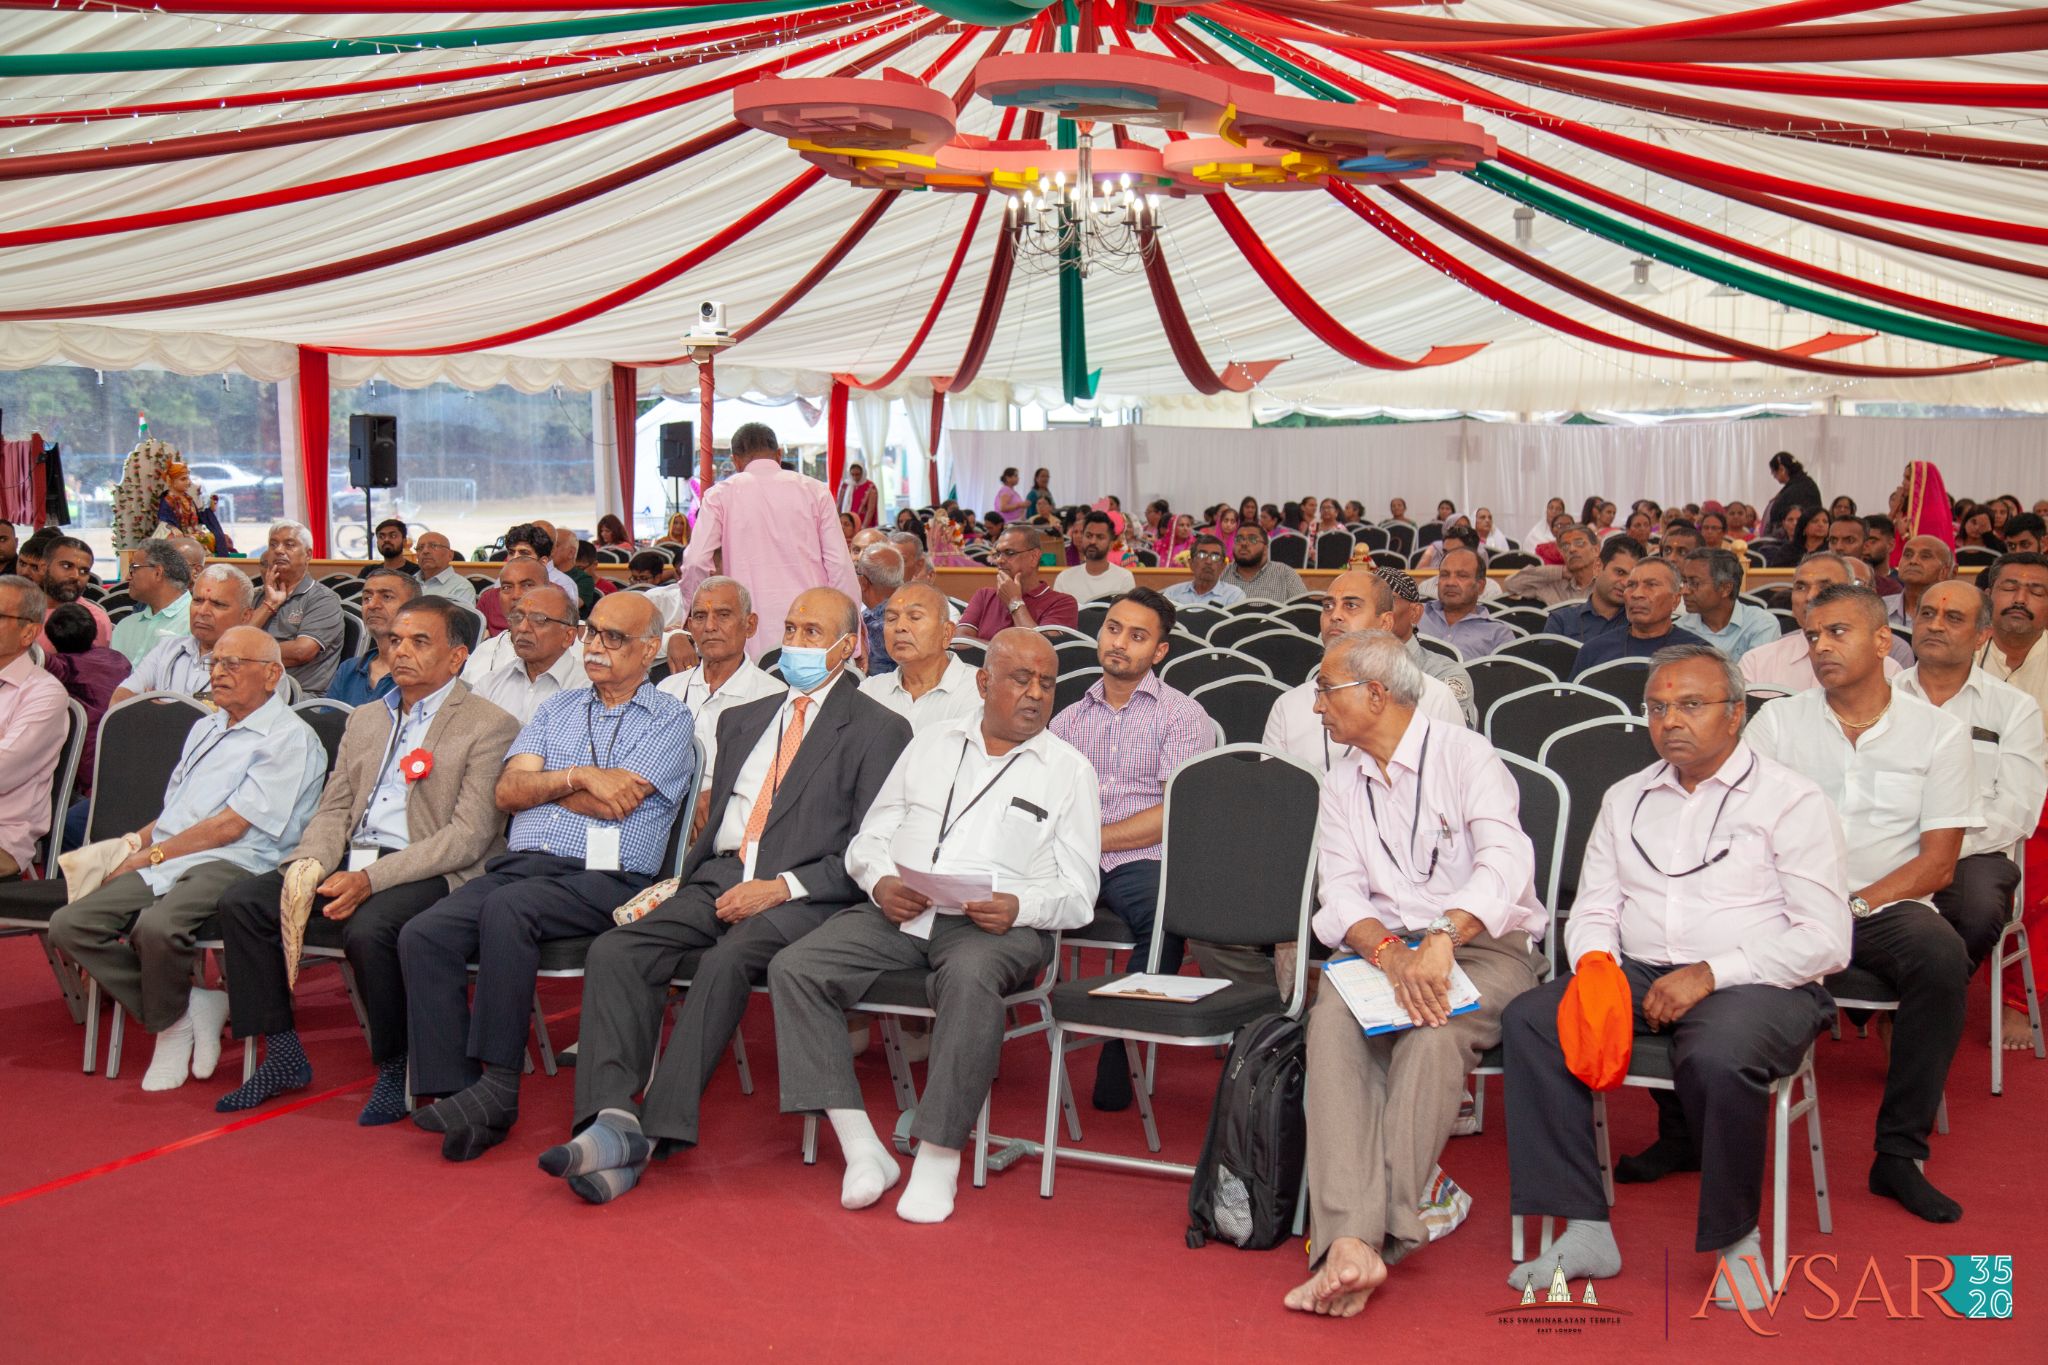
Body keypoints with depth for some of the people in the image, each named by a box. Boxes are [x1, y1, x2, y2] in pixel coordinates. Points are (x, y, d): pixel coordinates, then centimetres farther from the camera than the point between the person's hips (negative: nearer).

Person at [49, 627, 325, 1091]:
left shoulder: (289, 738, -2)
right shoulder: (205, 728, 27)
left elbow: (231, 825, -9)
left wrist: (151, 855, -6)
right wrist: (136, 842, 7)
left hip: (232, 866, -8)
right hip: (163, 863, 8)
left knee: (157, 927, -36)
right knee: (69, 925, -14)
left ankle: (171, 1022, -5)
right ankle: (184, 1011, -6)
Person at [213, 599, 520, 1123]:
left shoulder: (489, 726, -4)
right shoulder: (366, 718, 21)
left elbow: (470, 835, -12)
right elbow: (334, 808, 19)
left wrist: (371, 879, -20)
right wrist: (309, 862, -6)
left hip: (427, 874, -7)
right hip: (348, 861, 7)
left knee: (369, 930, -34)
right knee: (241, 902, -10)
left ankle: (397, 1069, -11)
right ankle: (282, 1056, 2)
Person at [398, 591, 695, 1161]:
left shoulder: (669, 719, 6)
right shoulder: (557, 708, 24)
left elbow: (615, 805, -8)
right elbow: (507, 792, 10)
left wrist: (538, 784, 5)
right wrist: (578, 776, -5)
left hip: (604, 879, -5)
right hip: (520, 864, 6)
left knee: (507, 907, -34)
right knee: (422, 935, -20)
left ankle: (499, 1084, -26)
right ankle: (453, 1091, -18)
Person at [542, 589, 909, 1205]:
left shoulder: (879, 730, 4)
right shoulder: (741, 720, 25)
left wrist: (781, 887, -14)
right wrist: (678, 884, 8)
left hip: (801, 898, -5)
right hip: (718, 880, 6)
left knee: (725, 962, -35)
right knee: (615, 950, -21)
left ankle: (656, 1132, -32)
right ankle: (614, 1122, -31)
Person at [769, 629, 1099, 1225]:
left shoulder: (1069, 768, 11)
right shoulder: (932, 744, 21)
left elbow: (1078, 890, 5)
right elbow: (869, 838, 19)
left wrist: (1019, 906, -15)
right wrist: (880, 882, -4)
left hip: (996, 924, -3)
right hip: (897, 911, 4)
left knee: (971, 979, -39)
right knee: (793, 967, -20)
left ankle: (939, 1155, -27)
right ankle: (861, 1147, -19)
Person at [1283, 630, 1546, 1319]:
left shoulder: (1464, 755, -3)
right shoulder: (1342, 785, 15)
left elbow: (1505, 863, -18)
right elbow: (1341, 894, 2)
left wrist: (1442, 938, -35)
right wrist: (1390, 951, -20)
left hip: (1485, 945, -4)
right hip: (1383, 946, 4)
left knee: (1432, 1030, -36)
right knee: (1332, 1020, -29)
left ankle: (1374, 1234, -36)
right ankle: (1352, 1243, -42)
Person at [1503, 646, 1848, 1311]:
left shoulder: (1790, 800, 1)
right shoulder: (1625, 799, 19)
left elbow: (1825, 939, -7)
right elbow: (1594, 909, 16)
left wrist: (1711, 974, -16)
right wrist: (1596, 963, -8)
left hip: (1756, 983, -5)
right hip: (1638, 975, 5)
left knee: (1718, 1056, -37)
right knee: (1529, 1020, -20)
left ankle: (1736, 1239, -12)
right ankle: (1585, 1231, -18)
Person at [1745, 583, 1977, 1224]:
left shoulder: (1937, 732, 6)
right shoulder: (1776, 722, 9)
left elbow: (1937, 862, 1)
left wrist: (1853, 905, -14)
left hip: (1884, 906, 0)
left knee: (1942, 956, -33)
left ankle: (1900, 1154, -19)